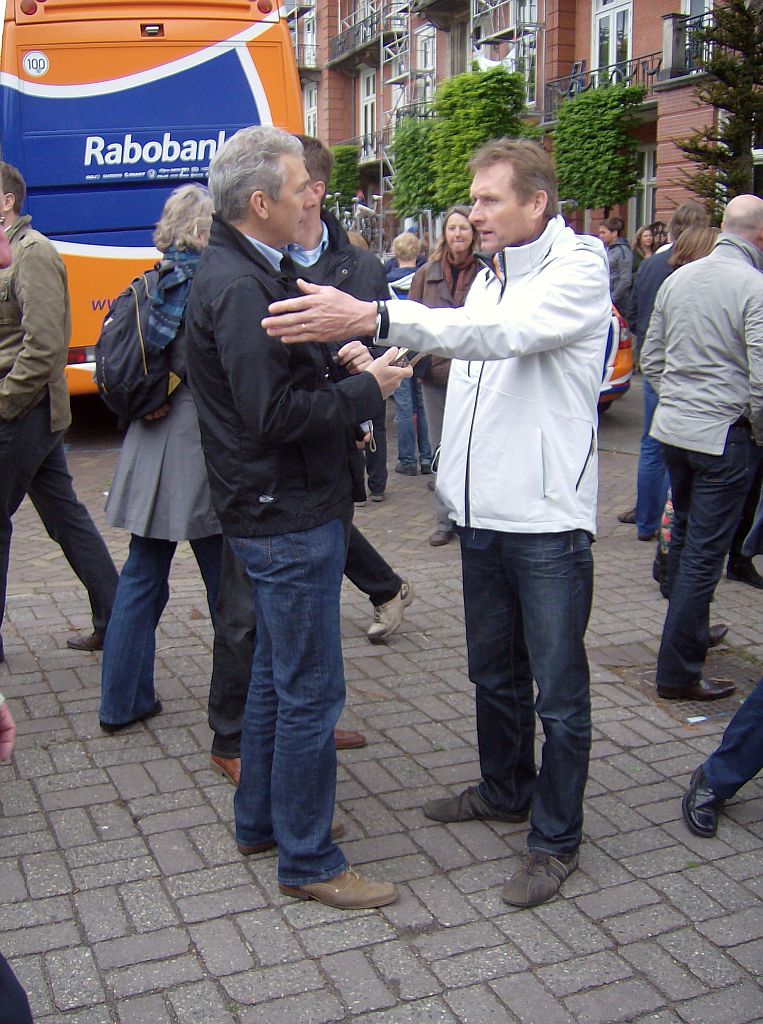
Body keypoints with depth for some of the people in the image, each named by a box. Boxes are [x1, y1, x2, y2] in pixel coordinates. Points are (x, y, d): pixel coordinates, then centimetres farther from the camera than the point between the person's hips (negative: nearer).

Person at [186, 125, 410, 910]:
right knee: (310, 691, 0)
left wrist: (348, 372, 3)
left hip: (281, 511, 11)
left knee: (278, 673, 21)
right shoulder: (238, 286, -20)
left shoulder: (245, 271, 12)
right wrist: (368, 389, -15)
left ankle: (261, 819, 36)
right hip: (287, 517, -11)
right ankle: (307, 861, 14)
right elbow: (273, 412, -25)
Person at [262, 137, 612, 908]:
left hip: (548, 520, -8)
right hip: (483, 513, 8)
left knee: (558, 691, 4)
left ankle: (556, 838, 20)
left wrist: (373, 317, -42)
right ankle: (506, 791, 42)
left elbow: (506, 332, -32)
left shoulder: (579, 267, -14)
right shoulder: (490, 275, 12)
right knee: (494, 671, 21)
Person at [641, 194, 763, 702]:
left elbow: (651, 360, 12)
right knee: (704, 554, 0)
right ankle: (678, 672, 6)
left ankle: (692, 634, 40)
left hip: (672, 427, 7)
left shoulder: (678, 279, 6)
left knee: (686, 539, 23)